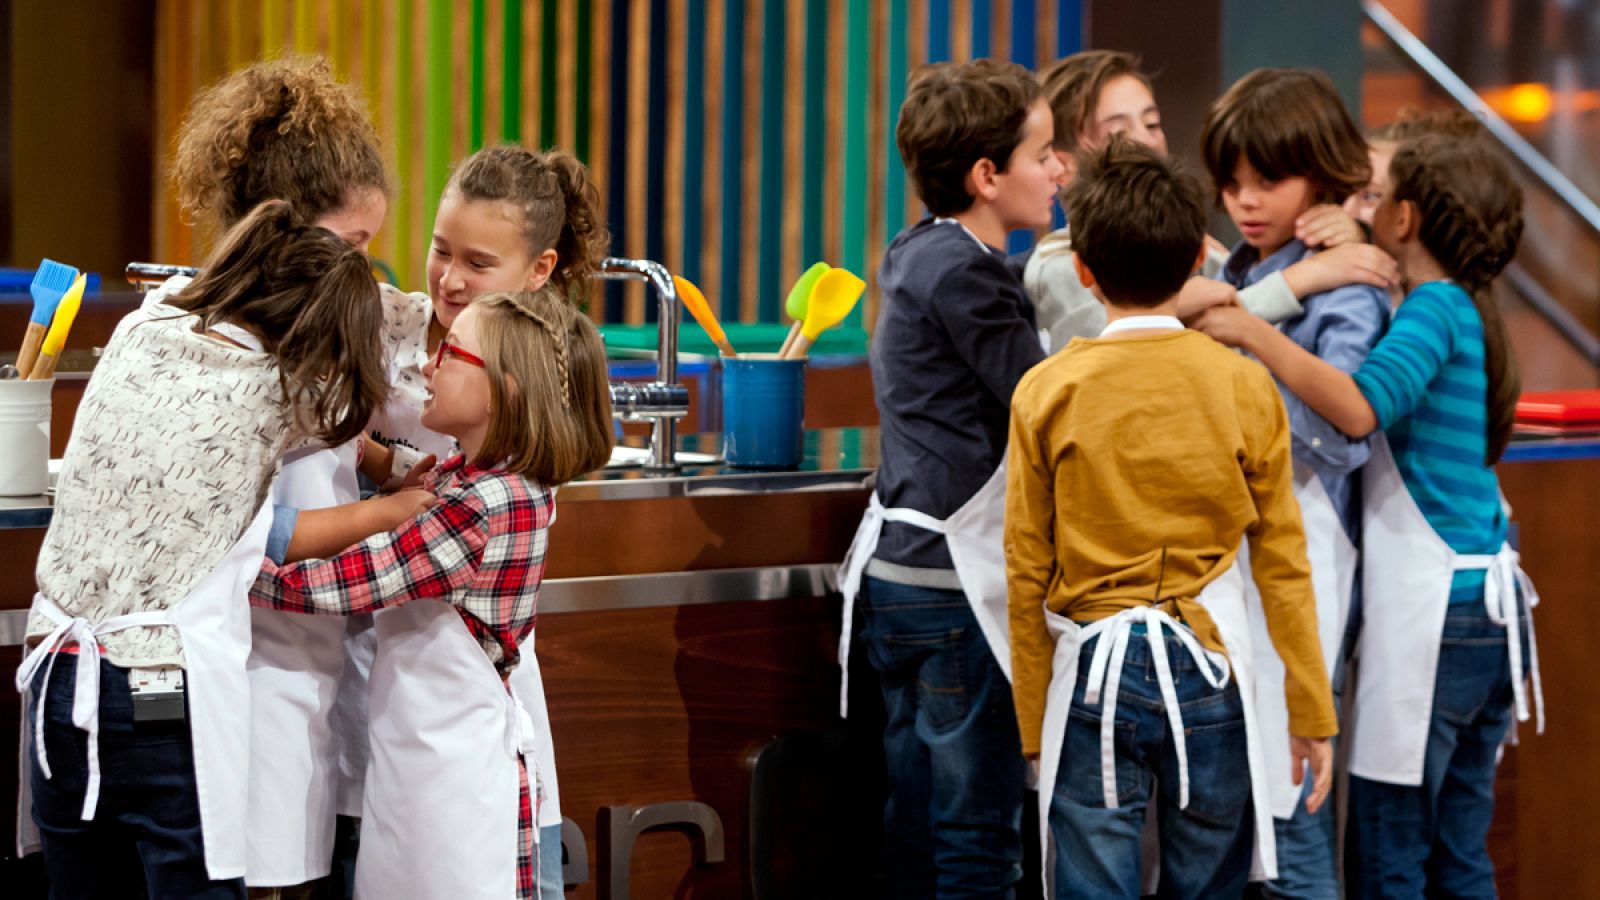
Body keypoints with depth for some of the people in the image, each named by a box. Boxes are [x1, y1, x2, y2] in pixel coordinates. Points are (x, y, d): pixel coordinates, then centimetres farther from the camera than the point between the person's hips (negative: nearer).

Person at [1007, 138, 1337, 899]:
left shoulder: (1046, 393, -2)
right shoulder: (1243, 387, -2)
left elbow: (1026, 572, 1)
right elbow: (1282, 560, 1)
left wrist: (1033, 724, 10)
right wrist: (1312, 712, 8)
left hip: (1093, 673, -1)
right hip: (1209, 668, 1)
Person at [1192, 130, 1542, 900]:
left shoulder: (1435, 308, -12)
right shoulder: (1467, 311, 14)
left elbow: (1359, 408, -29)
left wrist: (1255, 333, -23)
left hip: (1430, 614, -9)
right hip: (1489, 608, 9)